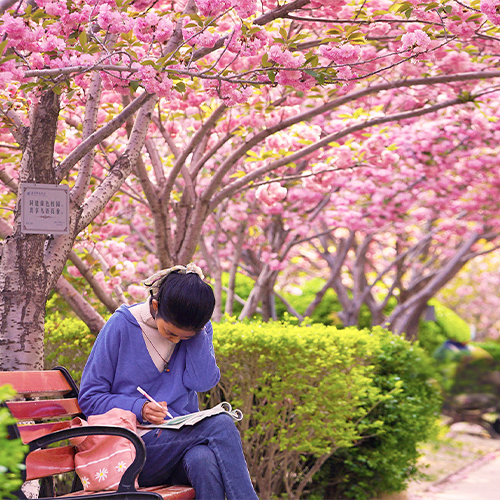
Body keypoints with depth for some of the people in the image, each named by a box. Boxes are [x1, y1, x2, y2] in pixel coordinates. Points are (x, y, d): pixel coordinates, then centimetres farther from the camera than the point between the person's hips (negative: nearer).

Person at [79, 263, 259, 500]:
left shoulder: (201, 329, 8)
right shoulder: (121, 326, -3)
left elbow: (202, 382, -9)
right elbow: (89, 398, -1)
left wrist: (197, 332, -11)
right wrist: (139, 408, -15)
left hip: (184, 439, 3)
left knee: (204, 461, -36)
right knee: (220, 425, -29)